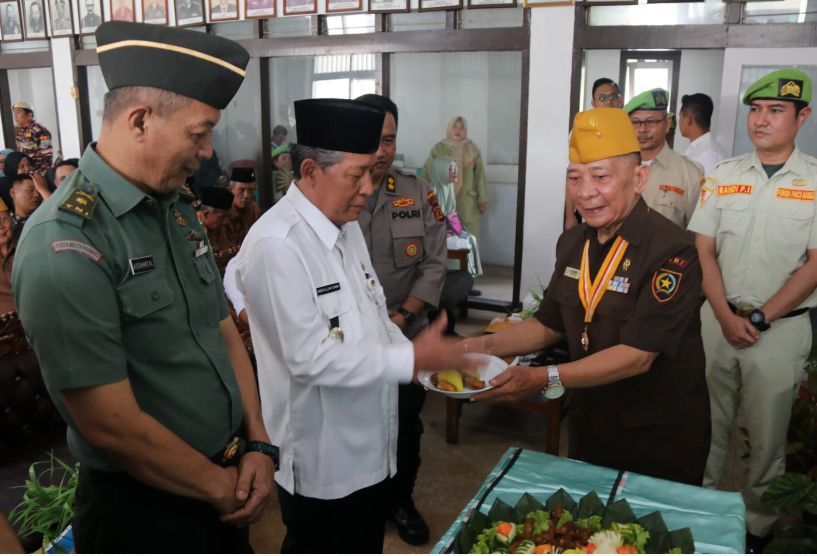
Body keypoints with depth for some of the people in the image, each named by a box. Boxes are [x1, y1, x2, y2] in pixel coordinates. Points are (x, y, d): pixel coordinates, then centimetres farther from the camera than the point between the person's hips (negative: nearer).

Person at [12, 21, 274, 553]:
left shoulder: (178, 210, 2)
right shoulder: (65, 245, -24)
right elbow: (111, 425, -23)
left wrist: (259, 444, -2)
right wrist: (221, 488, -11)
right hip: (144, 506, -7)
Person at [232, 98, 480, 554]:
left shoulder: (347, 226, 6)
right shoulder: (276, 245, -25)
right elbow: (310, 357, -27)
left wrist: (430, 360, -2)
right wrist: (412, 360, -24)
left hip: (371, 446, 8)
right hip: (321, 462, -8)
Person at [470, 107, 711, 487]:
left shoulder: (671, 253, -23)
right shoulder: (572, 244, 1)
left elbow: (637, 355, -27)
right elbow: (549, 325, 8)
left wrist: (544, 379, -34)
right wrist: (483, 346, -6)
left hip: (660, 439, -6)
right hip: (589, 424, 6)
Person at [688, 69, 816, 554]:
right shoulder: (722, 177, 5)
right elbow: (704, 251, 3)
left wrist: (759, 319, -11)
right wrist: (727, 316, -7)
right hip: (718, 318, 2)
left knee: (768, 434, 9)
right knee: (708, 423, 11)